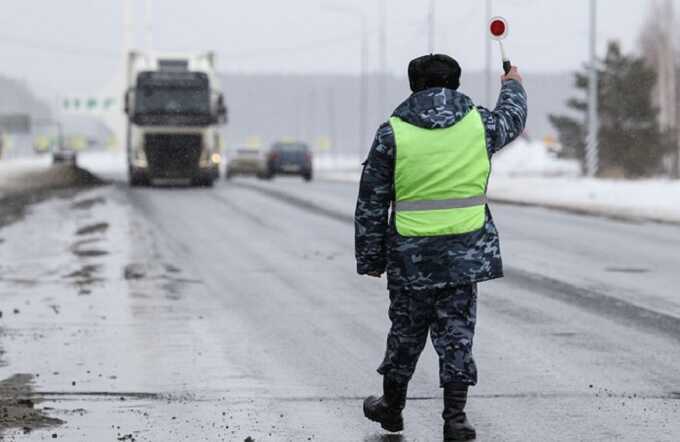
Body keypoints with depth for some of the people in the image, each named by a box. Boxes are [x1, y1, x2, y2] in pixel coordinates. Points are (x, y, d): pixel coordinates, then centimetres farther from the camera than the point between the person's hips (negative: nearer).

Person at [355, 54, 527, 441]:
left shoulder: (392, 133, -5)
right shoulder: (479, 124, 0)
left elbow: (371, 203, -2)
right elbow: (512, 118, 25)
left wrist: (370, 258, 7)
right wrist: (513, 87, 47)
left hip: (411, 256, -1)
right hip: (466, 253, 1)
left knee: (406, 331, 15)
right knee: (457, 333, 6)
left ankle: (392, 405, 31)